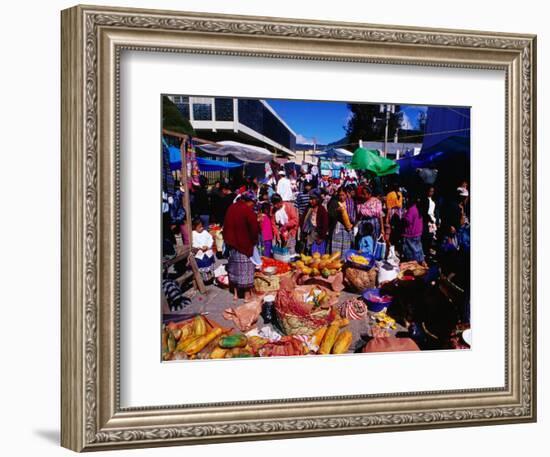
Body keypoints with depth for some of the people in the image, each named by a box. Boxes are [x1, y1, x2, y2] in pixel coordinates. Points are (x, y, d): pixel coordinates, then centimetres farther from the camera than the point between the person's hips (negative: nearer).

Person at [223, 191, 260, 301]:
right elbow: (254, 228, -17)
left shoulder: (231, 208, 5)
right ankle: (247, 293, 10)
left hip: (232, 243, 6)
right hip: (245, 244, -6)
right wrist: (254, 240, 0)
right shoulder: (248, 210, -18)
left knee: (234, 267, 15)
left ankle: (235, 292, 22)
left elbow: (226, 225, 12)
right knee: (245, 267, 4)